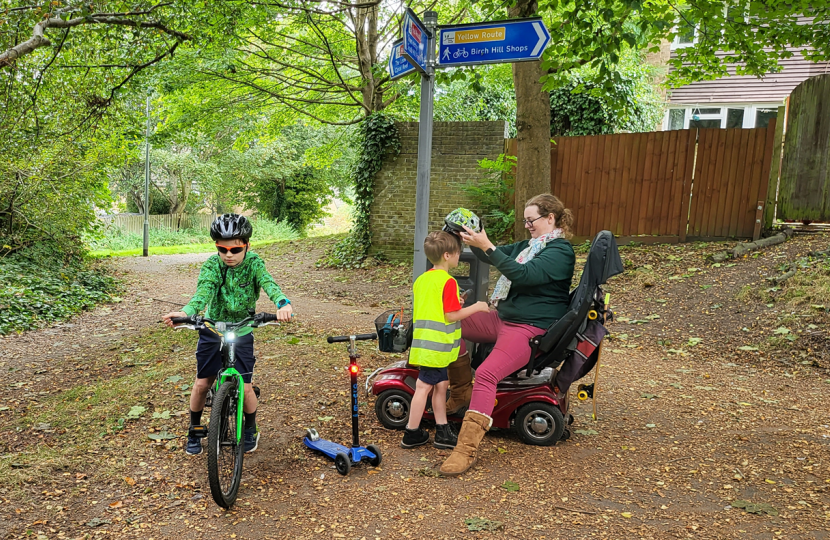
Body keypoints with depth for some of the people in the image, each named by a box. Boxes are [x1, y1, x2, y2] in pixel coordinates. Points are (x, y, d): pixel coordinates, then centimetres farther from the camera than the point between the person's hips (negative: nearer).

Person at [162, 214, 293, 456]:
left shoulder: (253, 263, -16)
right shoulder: (211, 266, -16)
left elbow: (268, 283, -35)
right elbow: (202, 292, -32)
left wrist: (282, 302, -57)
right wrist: (185, 312, -54)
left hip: (242, 333, -1)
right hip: (212, 330, 1)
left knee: (245, 386, -2)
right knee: (202, 383, 5)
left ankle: (250, 430, 26)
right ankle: (194, 431, 30)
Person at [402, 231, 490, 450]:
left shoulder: (421, 280, 12)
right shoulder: (448, 281, -14)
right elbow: (451, 316, -15)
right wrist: (476, 307, -3)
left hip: (425, 343, 9)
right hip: (436, 346, -9)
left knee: (440, 386, 15)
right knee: (424, 387, 0)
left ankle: (442, 433, 22)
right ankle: (411, 434, 10)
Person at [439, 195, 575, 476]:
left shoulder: (560, 251, -12)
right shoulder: (528, 245, 17)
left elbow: (522, 274, -26)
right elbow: (493, 257, 15)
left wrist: (486, 246, -31)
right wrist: (473, 240, -5)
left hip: (530, 329, -10)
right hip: (503, 318, 10)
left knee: (486, 374, -30)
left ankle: (467, 450, -26)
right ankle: (462, 387, 10)